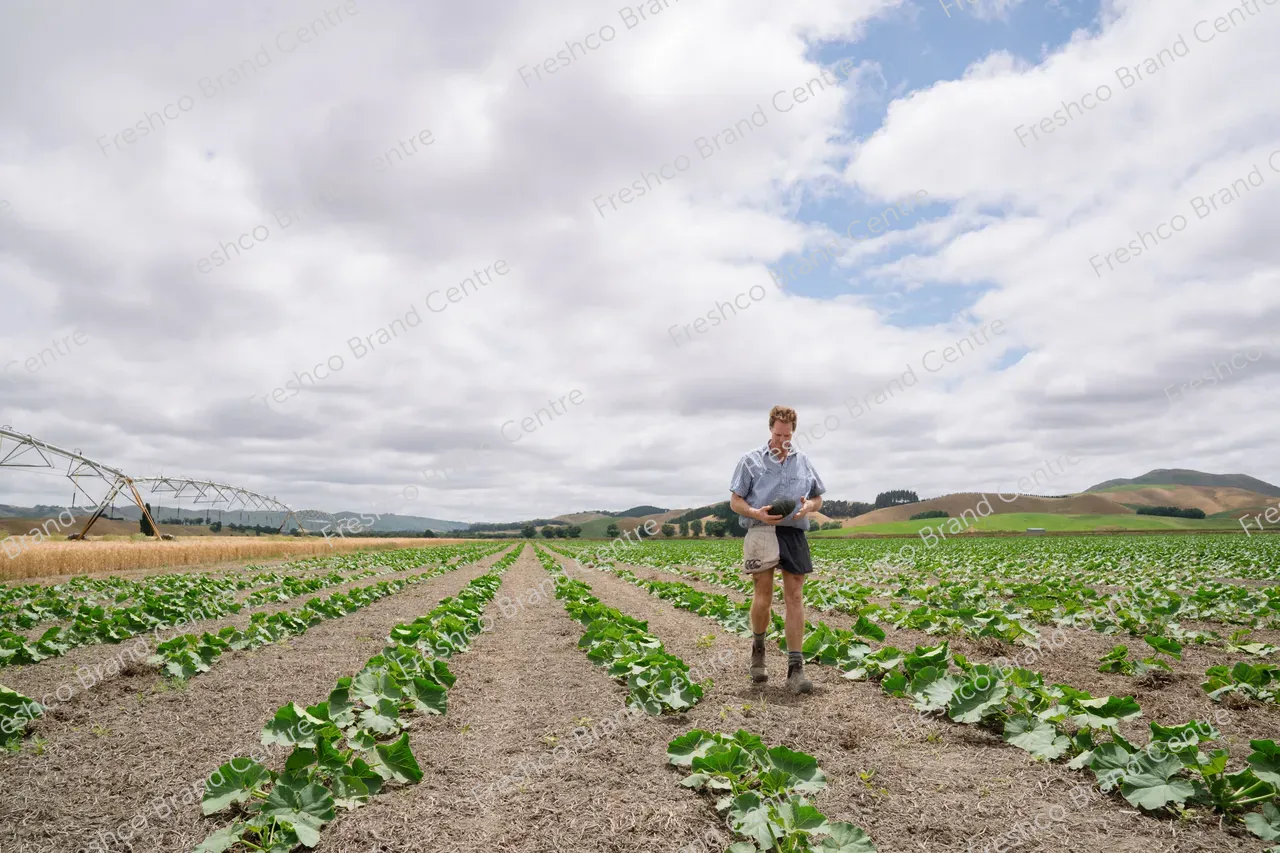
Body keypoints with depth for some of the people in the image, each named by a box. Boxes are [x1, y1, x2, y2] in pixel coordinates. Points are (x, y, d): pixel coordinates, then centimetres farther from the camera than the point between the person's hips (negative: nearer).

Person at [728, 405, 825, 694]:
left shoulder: (803, 462, 16)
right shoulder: (750, 460, 7)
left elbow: (818, 497, 23)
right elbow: (735, 501, 6)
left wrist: (809, 506, -2)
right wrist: (756, 513, -13)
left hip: (794, 533, 3)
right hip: (761, 530, -3)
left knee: (794, 597, -1)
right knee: (764, 593, -12)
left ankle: (795, 668, 2)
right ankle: (758, 647, 16)